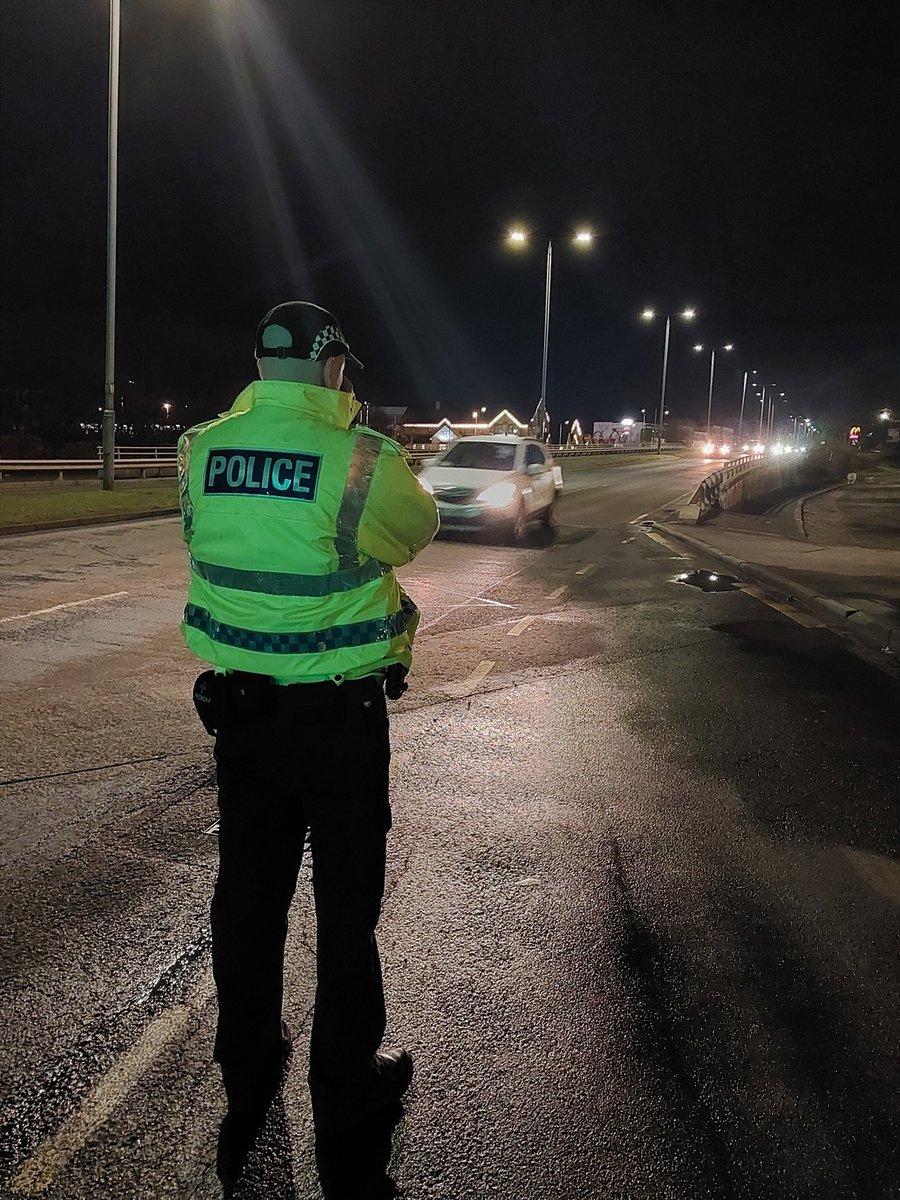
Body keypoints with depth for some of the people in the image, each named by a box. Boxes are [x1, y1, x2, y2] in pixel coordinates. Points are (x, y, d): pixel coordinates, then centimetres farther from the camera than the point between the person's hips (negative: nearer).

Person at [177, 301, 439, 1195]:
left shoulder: (202, 450, -4)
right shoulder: (361, 460, -17)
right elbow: (421, 530, 0)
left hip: (238, 706, 5)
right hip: (340, 715, -4)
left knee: (248, 889, 18)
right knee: (346, 898, 12)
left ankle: (248, 1068, 36)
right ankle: (344, 1081, 28)